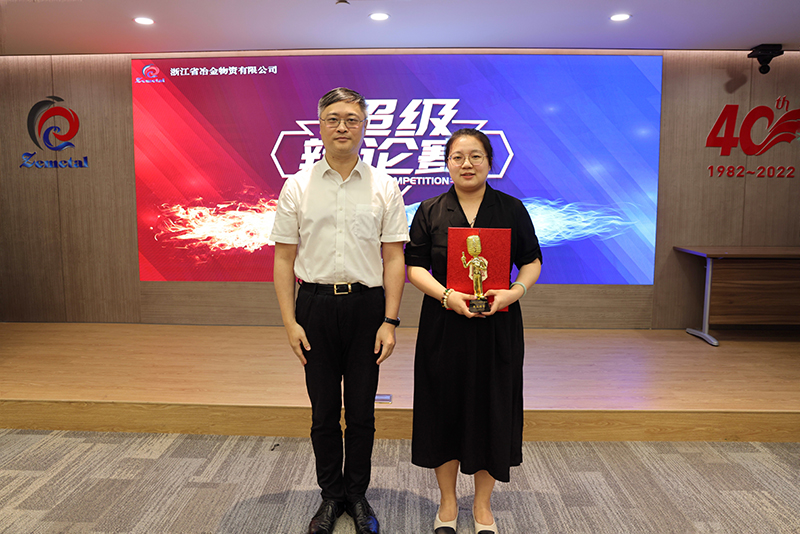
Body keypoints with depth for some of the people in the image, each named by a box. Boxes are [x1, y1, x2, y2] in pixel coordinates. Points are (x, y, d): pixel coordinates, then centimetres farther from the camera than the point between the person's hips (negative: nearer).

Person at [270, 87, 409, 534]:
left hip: (366, 304, 0)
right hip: (315, 304, 1)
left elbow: (394, 258, -1)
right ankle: (331, 497, 28)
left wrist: (390, 321, -8)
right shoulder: (297, 187, 3)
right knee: (324, 410, 11)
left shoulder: (384, 187, 2)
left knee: (362, 411, 10)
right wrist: (290, 321, -5)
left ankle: (358, 495, 28)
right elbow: (284, 258, 2)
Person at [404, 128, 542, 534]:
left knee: (491, 409, 7)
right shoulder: (430, 211, 3)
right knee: (444, 408, 6)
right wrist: (446, 294, -16)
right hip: (444, 327, 0)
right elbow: (414, 265, 0)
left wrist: (516, 291, -15)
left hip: (498, 327, 0)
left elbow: (532, 261, 5)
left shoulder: (512, 209, 3)